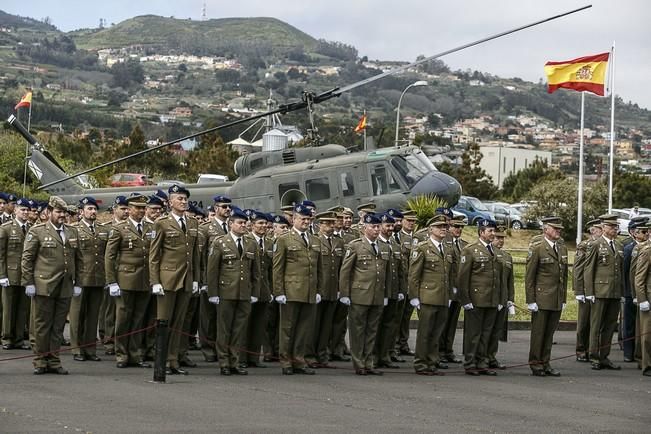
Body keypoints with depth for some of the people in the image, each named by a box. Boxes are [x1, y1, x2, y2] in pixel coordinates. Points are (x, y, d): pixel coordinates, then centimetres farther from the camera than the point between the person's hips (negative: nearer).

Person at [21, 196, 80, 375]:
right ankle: (40, 361, 8)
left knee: (58, 326, 6)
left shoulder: (72, 233, 14)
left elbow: (76, 259, 16)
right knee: (42, 325, 1)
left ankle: (53, 361, 13)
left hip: (65, 288, 4)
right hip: (44, 286, -4)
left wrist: (77, 283, 10)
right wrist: (28, 283, -6)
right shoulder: (37, 232, 1)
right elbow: (27, 259, 0)